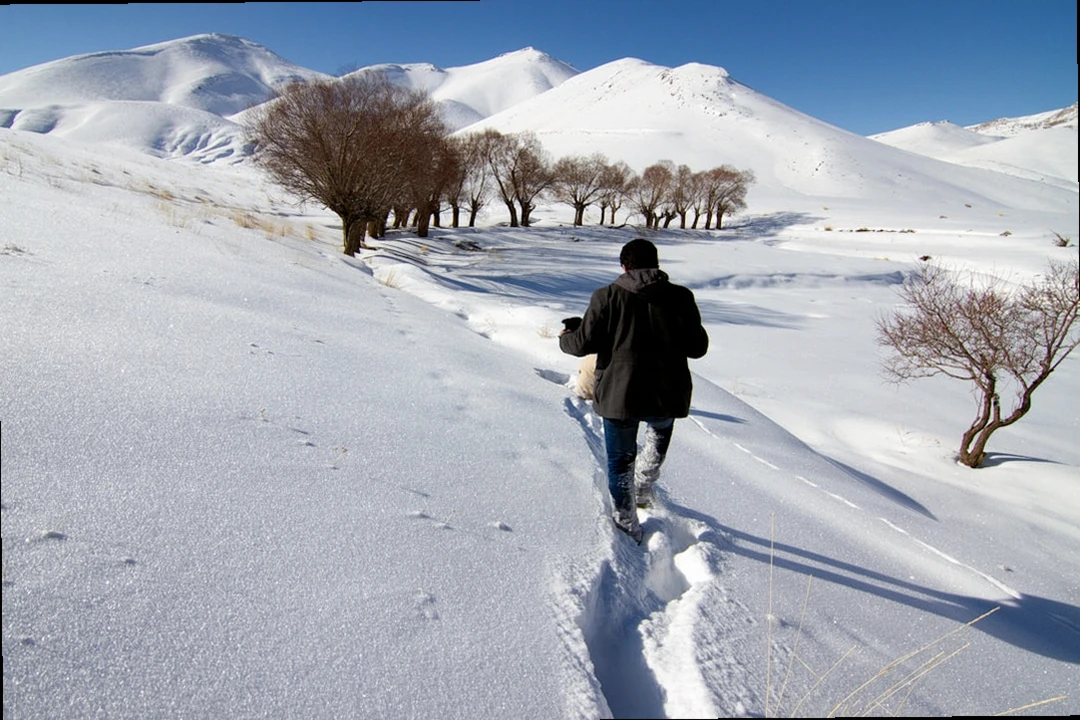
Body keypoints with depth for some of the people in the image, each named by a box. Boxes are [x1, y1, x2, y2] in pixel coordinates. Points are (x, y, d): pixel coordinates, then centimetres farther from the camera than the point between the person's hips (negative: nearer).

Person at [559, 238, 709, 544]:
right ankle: (643, 487, 35)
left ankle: (627, 526, 25)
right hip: (666, 395, 2)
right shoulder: (680, 297, -3)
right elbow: (697, 347, 2)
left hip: (619, 395, -2)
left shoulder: (607, 296, -7)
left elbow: (584, 343, -8)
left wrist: (566, 338, 15)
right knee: (660, 431, 36)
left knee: (620, 461, 15)